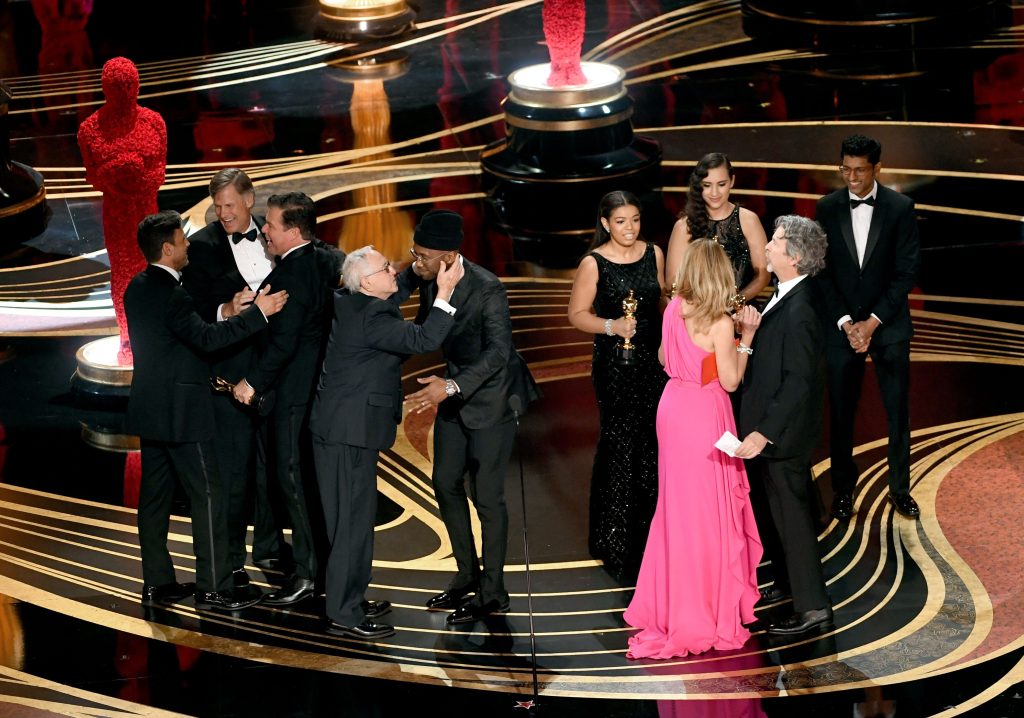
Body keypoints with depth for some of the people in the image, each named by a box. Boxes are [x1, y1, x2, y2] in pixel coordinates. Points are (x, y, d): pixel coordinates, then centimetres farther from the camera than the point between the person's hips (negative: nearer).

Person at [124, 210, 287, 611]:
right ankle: (212, 587, -4)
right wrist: (258, 312, -29)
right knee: (207, 495, -5)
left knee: (155, 494, 11)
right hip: (181, 413, -10)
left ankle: (157, 582, 16)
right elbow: (205, 338, -30)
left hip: (150, 411, 10)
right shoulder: (169, 293, -20)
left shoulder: (138, 288, 10)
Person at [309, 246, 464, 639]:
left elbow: (393, 298, 28)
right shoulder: (371, 318, -21)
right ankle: (343, 615, -2)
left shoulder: (349, 304, 8)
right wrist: (445, 291, -24)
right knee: (353, 519, -6)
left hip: (340, 428, 10)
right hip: (349, 433, -10)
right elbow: (424, 340, -28)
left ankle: (350, 598, 29)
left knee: (353, 516, 18)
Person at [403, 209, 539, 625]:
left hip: (491, 396, -8)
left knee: (486, 495, -4)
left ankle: (492, 593, 7)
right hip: (454, 390, 8)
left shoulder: (486, 289, -28)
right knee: (446, 483, 13)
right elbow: (423, 333, 10)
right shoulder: (429, 278, -6)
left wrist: (451, 387, -44)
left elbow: (498, 352, -33)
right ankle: (468, 575, 28)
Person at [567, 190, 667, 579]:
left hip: (654, 360, 4)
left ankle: (651, 529, 17)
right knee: (621, 444, -1)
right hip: (614, 366, -4)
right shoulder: (593, 263, -9)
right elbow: (577, 314, -6)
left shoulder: (653, 254, 4)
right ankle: (615, 537, 10)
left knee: (654, 441, 4)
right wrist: (611, 326, -21)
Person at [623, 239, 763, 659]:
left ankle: (669, 600, 30)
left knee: (677, 505, 19)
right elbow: (730, 381, -14)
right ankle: (708, 610, 11)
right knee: (708, 512, 4)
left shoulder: (674, 309, -1)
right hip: (705, 415, -7)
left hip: (674, 406, 7)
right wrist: (746, 337, -10)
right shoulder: (720, 324, -20)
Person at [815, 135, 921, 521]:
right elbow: (822, 271, 0)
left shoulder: (900, 207, -6)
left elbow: (906, 271, -6)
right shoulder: (827, 208, -1)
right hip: (841, 326, 1)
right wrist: (846, 323, -10)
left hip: (888, 325, -1)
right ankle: (843, 490, 16)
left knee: (898, 412, 5)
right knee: (841, 413, 5)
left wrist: (873, 322, -12)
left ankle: (900, 489, 18)